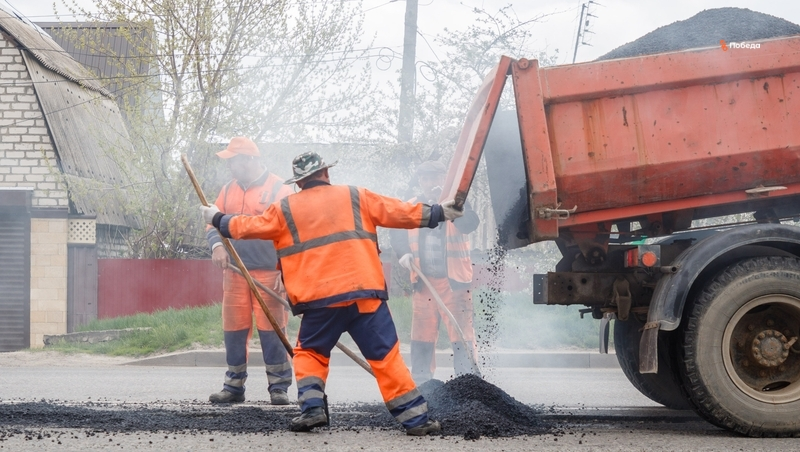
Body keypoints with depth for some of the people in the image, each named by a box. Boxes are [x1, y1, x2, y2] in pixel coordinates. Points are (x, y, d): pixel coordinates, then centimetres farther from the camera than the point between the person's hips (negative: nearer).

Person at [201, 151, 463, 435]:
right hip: (363, 291, 0)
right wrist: (437, 213, 24)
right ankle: (415, 418, -2)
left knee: (310, 352, 21)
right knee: (385, 355, 2)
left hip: (318, 300, 0)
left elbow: (249, 227, 20)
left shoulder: (285, 209, 12)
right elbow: (399, 212, 13)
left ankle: (312, 408, 2)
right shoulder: (354, 197, 13)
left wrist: (218, 219, 36)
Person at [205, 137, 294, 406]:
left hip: (268, 273, -5)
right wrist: (217, 245, -9)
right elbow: (215, 223, 14)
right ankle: (234, 386, 16)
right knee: (233, 331, 7)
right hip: (234, 272, 5)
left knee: (271, 331, -4)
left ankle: (279, 387, 3)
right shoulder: (228, 191, 15)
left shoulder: (278, 189, -2)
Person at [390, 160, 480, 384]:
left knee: (462, 336, -6)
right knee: (421, 338, 9)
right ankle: (419, 386, 18)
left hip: (454, 282, -3)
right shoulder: (410, 208, 8)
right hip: (423, 282, 4)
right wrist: (404, 254, -7)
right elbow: (398, 234, 13)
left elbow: (470, 224, -19)